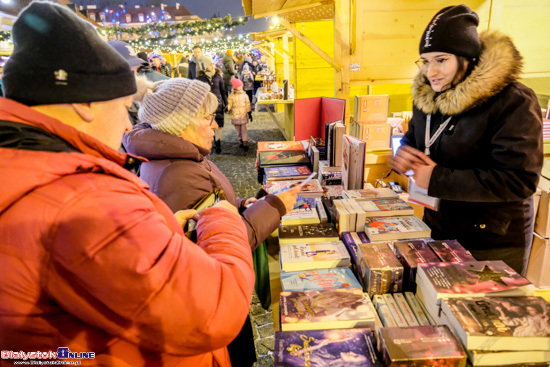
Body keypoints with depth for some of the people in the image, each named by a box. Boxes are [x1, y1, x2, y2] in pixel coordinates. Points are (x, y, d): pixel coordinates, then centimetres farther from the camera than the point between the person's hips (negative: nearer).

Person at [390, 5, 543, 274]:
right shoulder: (427, 95, 1)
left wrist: (438, 179, -26)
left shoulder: (512, 102, -20)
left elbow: (518, 180, -25)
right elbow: (414, 138, 15)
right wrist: (403, 153, -10)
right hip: (440, 231, 7)